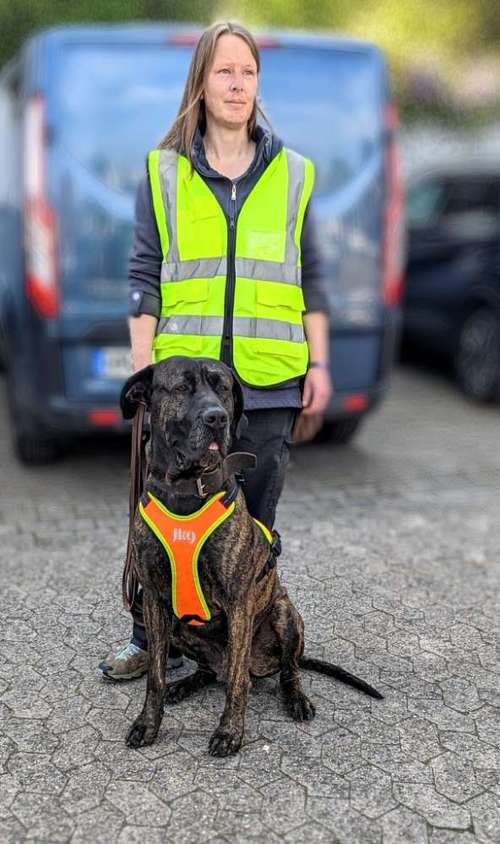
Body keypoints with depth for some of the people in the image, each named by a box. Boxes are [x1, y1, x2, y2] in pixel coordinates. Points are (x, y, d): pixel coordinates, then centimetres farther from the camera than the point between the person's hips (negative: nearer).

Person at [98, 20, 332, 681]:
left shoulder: (292, 173, 10)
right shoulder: (163, 172, 7)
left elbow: (310, 278, 11)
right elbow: (145, 277, 5)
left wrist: (319, 364, 6)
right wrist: (143, 369, -2)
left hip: (270, 379, 1)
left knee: (255, 518, 8)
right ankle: (154, 639, 19)